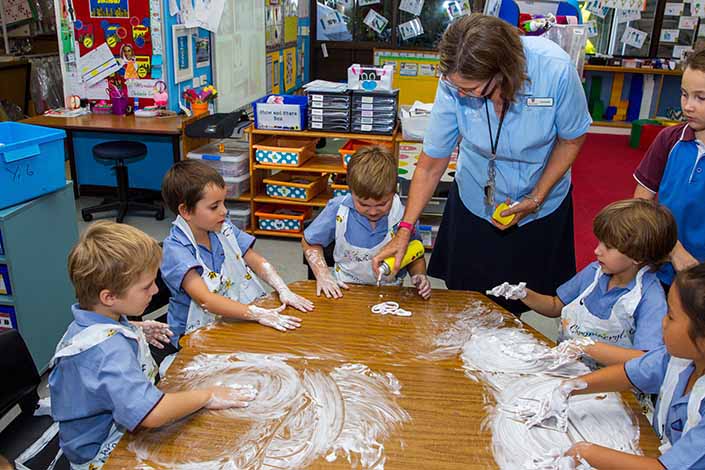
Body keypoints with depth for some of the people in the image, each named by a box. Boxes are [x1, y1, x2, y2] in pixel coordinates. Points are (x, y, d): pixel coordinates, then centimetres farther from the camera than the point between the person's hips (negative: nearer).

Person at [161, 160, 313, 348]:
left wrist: (283, 290, -10)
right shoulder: (175, 249, -19)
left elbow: (258, 262, 7)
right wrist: (258, 314, -36)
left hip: (238, 317, 6)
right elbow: (205, 299, -29)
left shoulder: (224, 229, 3)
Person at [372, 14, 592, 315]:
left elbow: (572, 139, -11)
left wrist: (536, 199, -17)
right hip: (475, 200, 1)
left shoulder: (555, 69, -29)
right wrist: (404, 230, -19)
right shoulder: (454, 83, -25)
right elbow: (431, 163, -17)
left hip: (542, 203, 0)